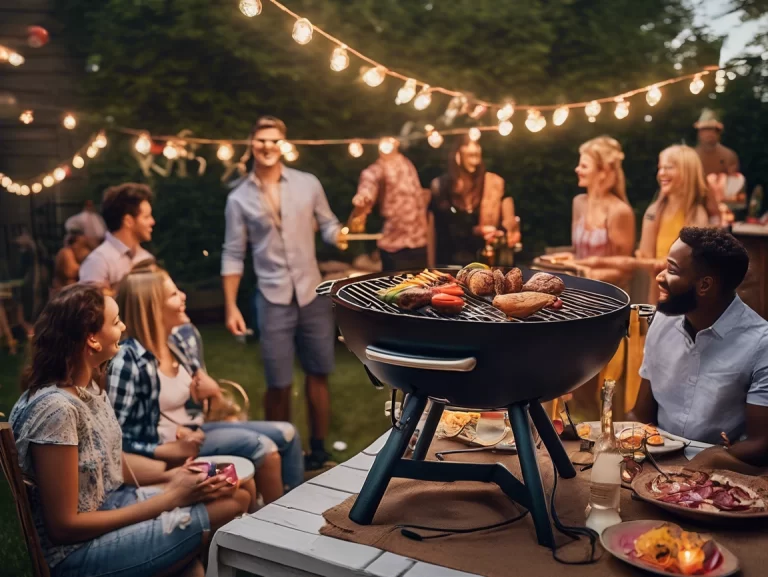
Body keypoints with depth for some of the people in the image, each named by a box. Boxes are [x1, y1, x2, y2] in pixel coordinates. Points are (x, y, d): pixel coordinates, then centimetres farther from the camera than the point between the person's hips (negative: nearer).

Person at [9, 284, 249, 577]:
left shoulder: (89, 386, 0)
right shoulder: (56, 408, -26)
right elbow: (63, 527, -22)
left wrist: (171, 474, -7)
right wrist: (169, 498, -19)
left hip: (108, 506, 8)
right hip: (72, 551, -8)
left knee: (235, 497, -4)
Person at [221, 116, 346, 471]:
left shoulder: (308, 184, 3)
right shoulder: (239, 199, 1)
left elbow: (328, 226, 8)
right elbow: (233, 256, 1)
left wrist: (344, 235, -16)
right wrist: (231, 307, -5)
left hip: (314, 295, 2)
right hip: (273, 301, -1)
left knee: (318, 375, 10)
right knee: (279, 385, 2)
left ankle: (318, 450, 25)